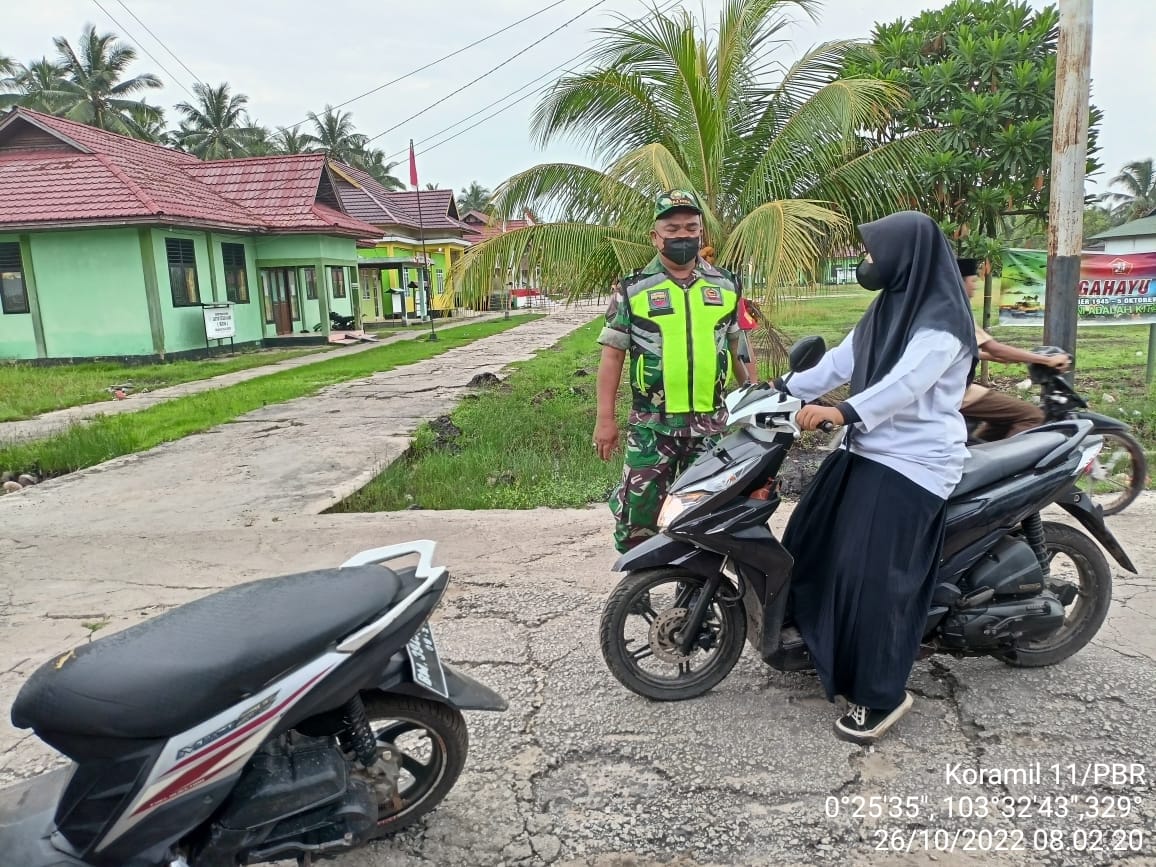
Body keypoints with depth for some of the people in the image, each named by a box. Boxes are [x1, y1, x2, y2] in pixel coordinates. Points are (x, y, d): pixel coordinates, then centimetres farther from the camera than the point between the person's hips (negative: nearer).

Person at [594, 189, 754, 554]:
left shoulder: (727, 286, 7)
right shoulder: (633, 289, -1)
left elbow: (739, 348, 17)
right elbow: (612, 354, -1)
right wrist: (605, 418, -5)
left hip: (711, 424, 3)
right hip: (652, 425, -2)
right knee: (637, 511, -3)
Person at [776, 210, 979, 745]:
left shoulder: (942, 320, -15)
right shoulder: (889, 306, 13)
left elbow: (906, 382, -30)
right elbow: (840, 362, 15)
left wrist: (843, 413, -44)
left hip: (912, 464, -10)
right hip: (866, 451, 10)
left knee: (873, 576, -11)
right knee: (811, 549, 13)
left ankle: (881, 695, 4)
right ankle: (830, 654, 31)